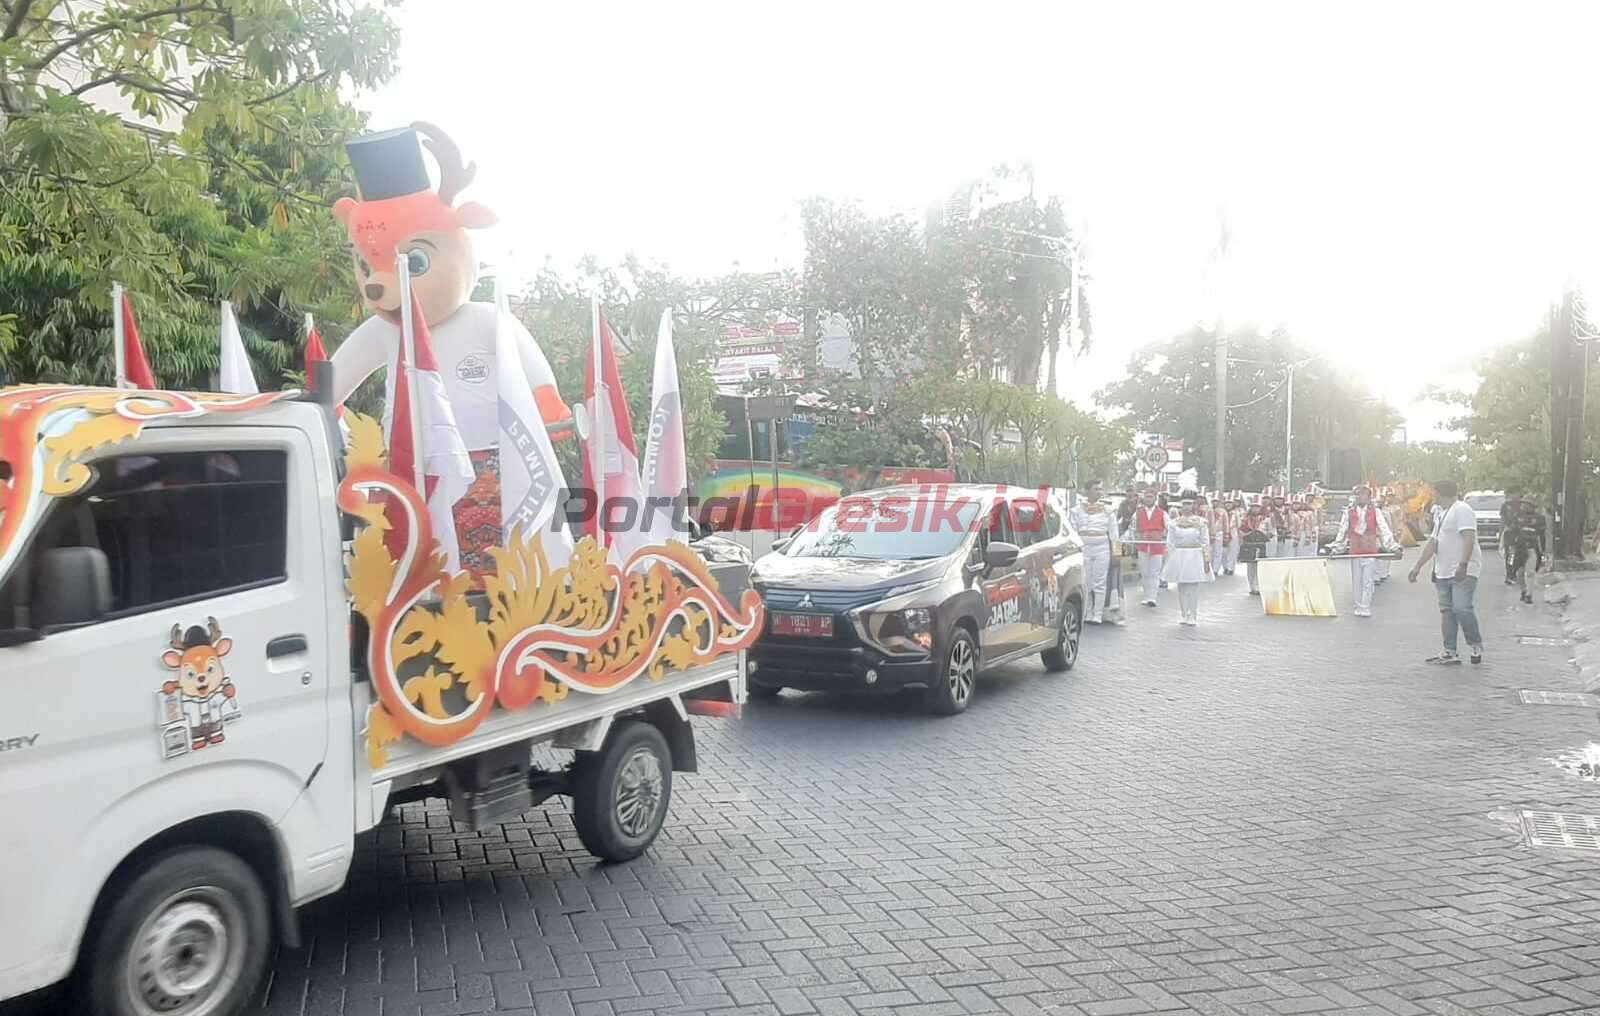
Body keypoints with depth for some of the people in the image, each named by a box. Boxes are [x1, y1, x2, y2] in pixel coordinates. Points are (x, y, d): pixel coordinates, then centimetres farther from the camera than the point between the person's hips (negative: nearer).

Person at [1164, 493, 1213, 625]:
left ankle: (1192, 617, 6)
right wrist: (1169, 561, 3)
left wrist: (1207, 560, -3)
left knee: (1194, 588, -1)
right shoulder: (1174, 523, 5)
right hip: (1179, 558, 2)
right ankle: (1183, 616, 13)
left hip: (1195, 558, -2)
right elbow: (1170, 544, 6)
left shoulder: (1201, 522, 0)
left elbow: (1205, 543, 0)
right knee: (1181, 588, 5)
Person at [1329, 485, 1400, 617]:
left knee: (1368, 581, -2)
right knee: (1356, 581, 7)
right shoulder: (1349, 512, 3)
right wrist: (1336, 549, 8)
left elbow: (1385, 530, 0)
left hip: (1371, 551, -1)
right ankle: (1358, 607, 17)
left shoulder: (1375, 512, 1)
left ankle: (1365, 608, 4)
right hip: (1354, 551, 1)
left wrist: (1393, 547, -6)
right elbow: (1342, 532, 8)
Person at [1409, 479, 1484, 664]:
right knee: (1446, 611, 6)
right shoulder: (1440, 513, 20)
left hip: (1463, 572, -9)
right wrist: (1418, 566, 22)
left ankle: (1476, 646, 2)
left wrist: (1463, 565, -30)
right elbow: (1433, 542, 25)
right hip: (1443, 572, 9)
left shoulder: (1462, 510, -9)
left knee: (1461, 608, -15)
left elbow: (1469, 539, -21)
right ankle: (1450, 652, 8)